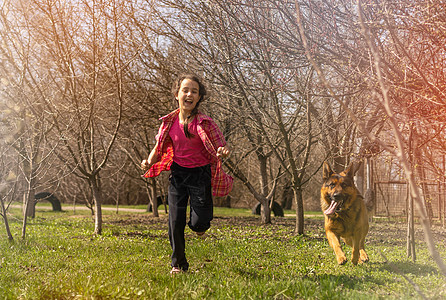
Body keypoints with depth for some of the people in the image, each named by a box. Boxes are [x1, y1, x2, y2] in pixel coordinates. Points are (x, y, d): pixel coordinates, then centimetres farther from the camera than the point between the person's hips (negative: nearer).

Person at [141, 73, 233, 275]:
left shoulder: (204, 123, -13)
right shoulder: (170, 121, -2)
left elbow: (222, 148, -11)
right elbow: (159, 146, 8)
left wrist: (223, 152, -35)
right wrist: (149, 161, -12)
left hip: (200, 174, -3)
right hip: (178, 174, 3)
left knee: (198, 223, -6)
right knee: (175, 222, -1)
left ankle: (201, 225, 34)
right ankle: (178, 264, 18)